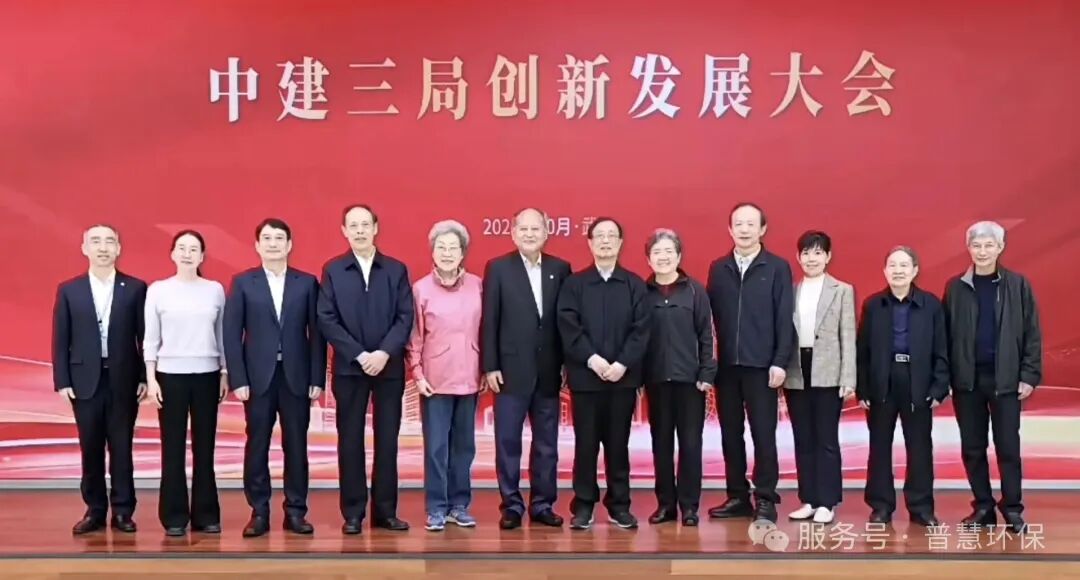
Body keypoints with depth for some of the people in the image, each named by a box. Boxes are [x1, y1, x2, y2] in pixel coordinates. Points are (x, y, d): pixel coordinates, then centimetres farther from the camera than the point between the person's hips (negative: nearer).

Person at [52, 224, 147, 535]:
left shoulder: (135, 288, 1)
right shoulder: (68, 290, 4)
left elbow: (145, 336, 1)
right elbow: (60, 340, 4)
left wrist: (145, 377, -4)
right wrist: (62, 380, -3)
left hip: (124, 379, -1)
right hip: (85, 380, 1)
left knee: (122, 447, 4)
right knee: (91, 448, 7)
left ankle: (122, 511, 12)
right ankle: (94, 510, 16)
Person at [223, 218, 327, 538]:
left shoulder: (307, 282, 5)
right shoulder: (242, 282, 4)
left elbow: (316, 333, 3)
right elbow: (232, 334, 0)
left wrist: (317, 379, -2)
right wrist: (237, 380, -7)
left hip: (297, 376, 0)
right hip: (258, 376, 0)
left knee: (296, 446, 5)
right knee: (257, 446, 4)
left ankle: (295, 511, 14)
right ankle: (259, 512, 13)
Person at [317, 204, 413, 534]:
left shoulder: (397, 269, 6)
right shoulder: (332, 270, 4)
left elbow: (406, 317, 0)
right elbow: (326, 320, -4)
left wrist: (384, 353, -14)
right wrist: (360, 355, -13)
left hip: (390, 367, 1)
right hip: (349, 368, -1)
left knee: (387, 440, 5)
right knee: (351, 440, 3)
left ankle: (385, 510, 12)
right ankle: (353, 513, 10)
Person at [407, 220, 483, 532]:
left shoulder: (477, 285, 2)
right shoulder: (420, 289, -3)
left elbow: (484, 330, 8)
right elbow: (414, 336, -1)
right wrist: (417, 374, -6)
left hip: (469, 378, 3)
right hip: (435, 379, -2)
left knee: (464, 444, 10)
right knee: (436, 446, 1)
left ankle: (459, 505, 21)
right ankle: (436, 508, 11)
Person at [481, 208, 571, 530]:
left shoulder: (560, 269, 5)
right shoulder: (498, 268, -1)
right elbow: (489, 321, -3)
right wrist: (489, 366, -8)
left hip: (549, 371, 2)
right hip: (511, 369, -2)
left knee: (546, 442, 9)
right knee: (508, 441, 3)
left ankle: (542, 505, 20)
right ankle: (511, 506, 13)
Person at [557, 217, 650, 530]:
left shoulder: (635, 284, 7)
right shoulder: (573, 284, 5)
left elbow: (641, 330, -1)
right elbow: (568, 328, -5)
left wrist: (622, 364, -13)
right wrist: (592, 360, -15)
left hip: (623, 376, 1)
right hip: (585, 376, -1)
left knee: (618, 443, 7)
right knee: (585, 443, 3)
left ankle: (619, 505, 16)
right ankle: (583, 505, 12)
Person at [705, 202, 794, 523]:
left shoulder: (778, 267, 0)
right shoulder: (718, 268, 9)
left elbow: (785, 319, -4)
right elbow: (711, 315, 6)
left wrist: (780, 361, -10)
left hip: (761, 365, -3)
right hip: (726, 365, 3)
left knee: (763, 433, 1)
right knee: (730, 433, 8)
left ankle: (765, 499, 9)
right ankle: (737, 496, 17)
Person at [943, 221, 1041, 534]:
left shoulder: (1018, 285, 0)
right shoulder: (955, 287, 3)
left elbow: (1032, 333, 0)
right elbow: (946, 334, 2)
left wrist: (1029, 375, -6)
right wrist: (945, 378, -2)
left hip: (1006, 378, -2)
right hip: (967, 379, 2)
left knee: (1008, 447, 3)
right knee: (972, 448, 7)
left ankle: (1012, 509, 14)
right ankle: (983, 507, 18)